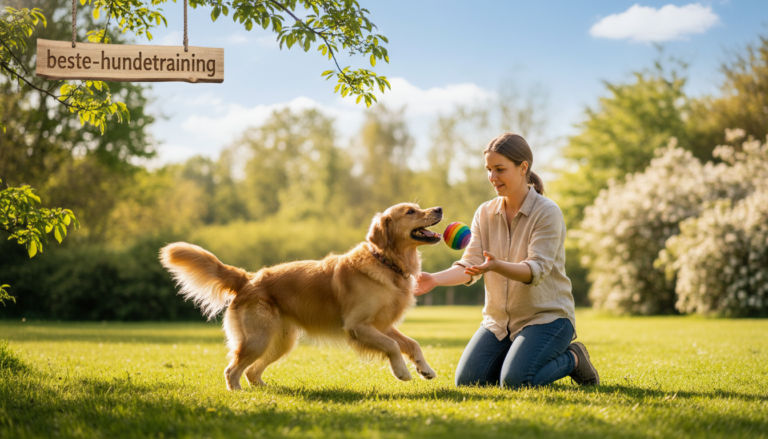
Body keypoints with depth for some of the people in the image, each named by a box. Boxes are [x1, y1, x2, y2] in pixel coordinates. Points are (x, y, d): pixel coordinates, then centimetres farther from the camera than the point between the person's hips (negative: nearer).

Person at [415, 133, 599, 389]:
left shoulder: (548, 213, -14)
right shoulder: (485, 214, 3)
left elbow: (536, 269, -24)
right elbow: (470, 264, -5)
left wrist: (497, 266, -44)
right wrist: (434, 279, -25)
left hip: (547, 317, -6)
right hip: (498, 319, 6)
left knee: (514, 382, -25)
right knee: (466, 382, -8)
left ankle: (572, 358, 4)